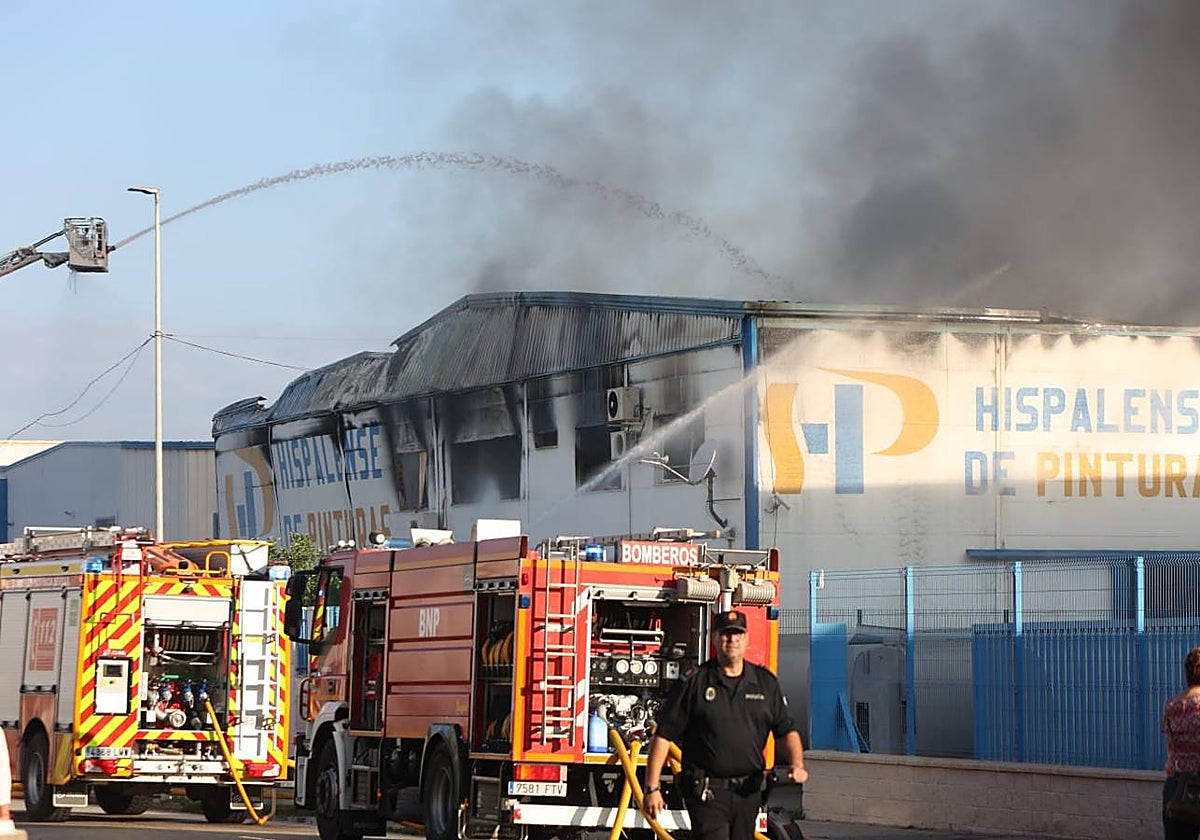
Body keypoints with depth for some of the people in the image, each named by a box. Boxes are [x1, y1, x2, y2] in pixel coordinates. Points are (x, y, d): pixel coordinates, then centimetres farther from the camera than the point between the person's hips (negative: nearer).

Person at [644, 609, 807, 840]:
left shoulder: (765, 682, 9)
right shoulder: (696, 682, -2)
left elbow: (787, 731, 10)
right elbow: (664, 735, -2)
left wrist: (797, 765, -11)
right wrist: (652, 788, -8)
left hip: (748, 793, 4)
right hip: (706, 792, -4)